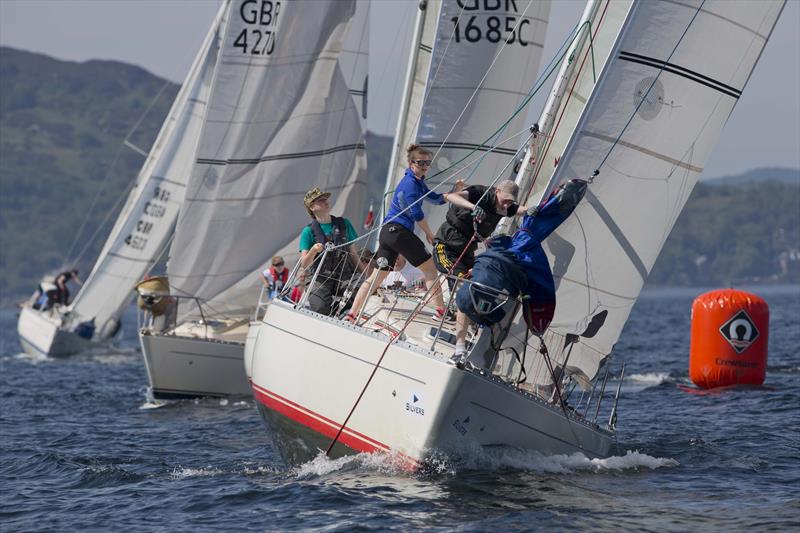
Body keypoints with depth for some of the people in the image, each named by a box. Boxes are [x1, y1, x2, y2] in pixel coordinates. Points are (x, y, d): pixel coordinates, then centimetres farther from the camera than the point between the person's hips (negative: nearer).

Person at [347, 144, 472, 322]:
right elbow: (417, 214, -14)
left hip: (387, 232, 10)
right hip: (398, 231, -10)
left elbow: (436, 199, 26)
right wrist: (429, 234, -1)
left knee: (378, 275, 7)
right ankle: (441, 310, 0)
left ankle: (352, 314, 2)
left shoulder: (418, 183, 20)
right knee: (430, 267, 0)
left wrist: (455, 191, 12)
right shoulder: (410, 183, -11)